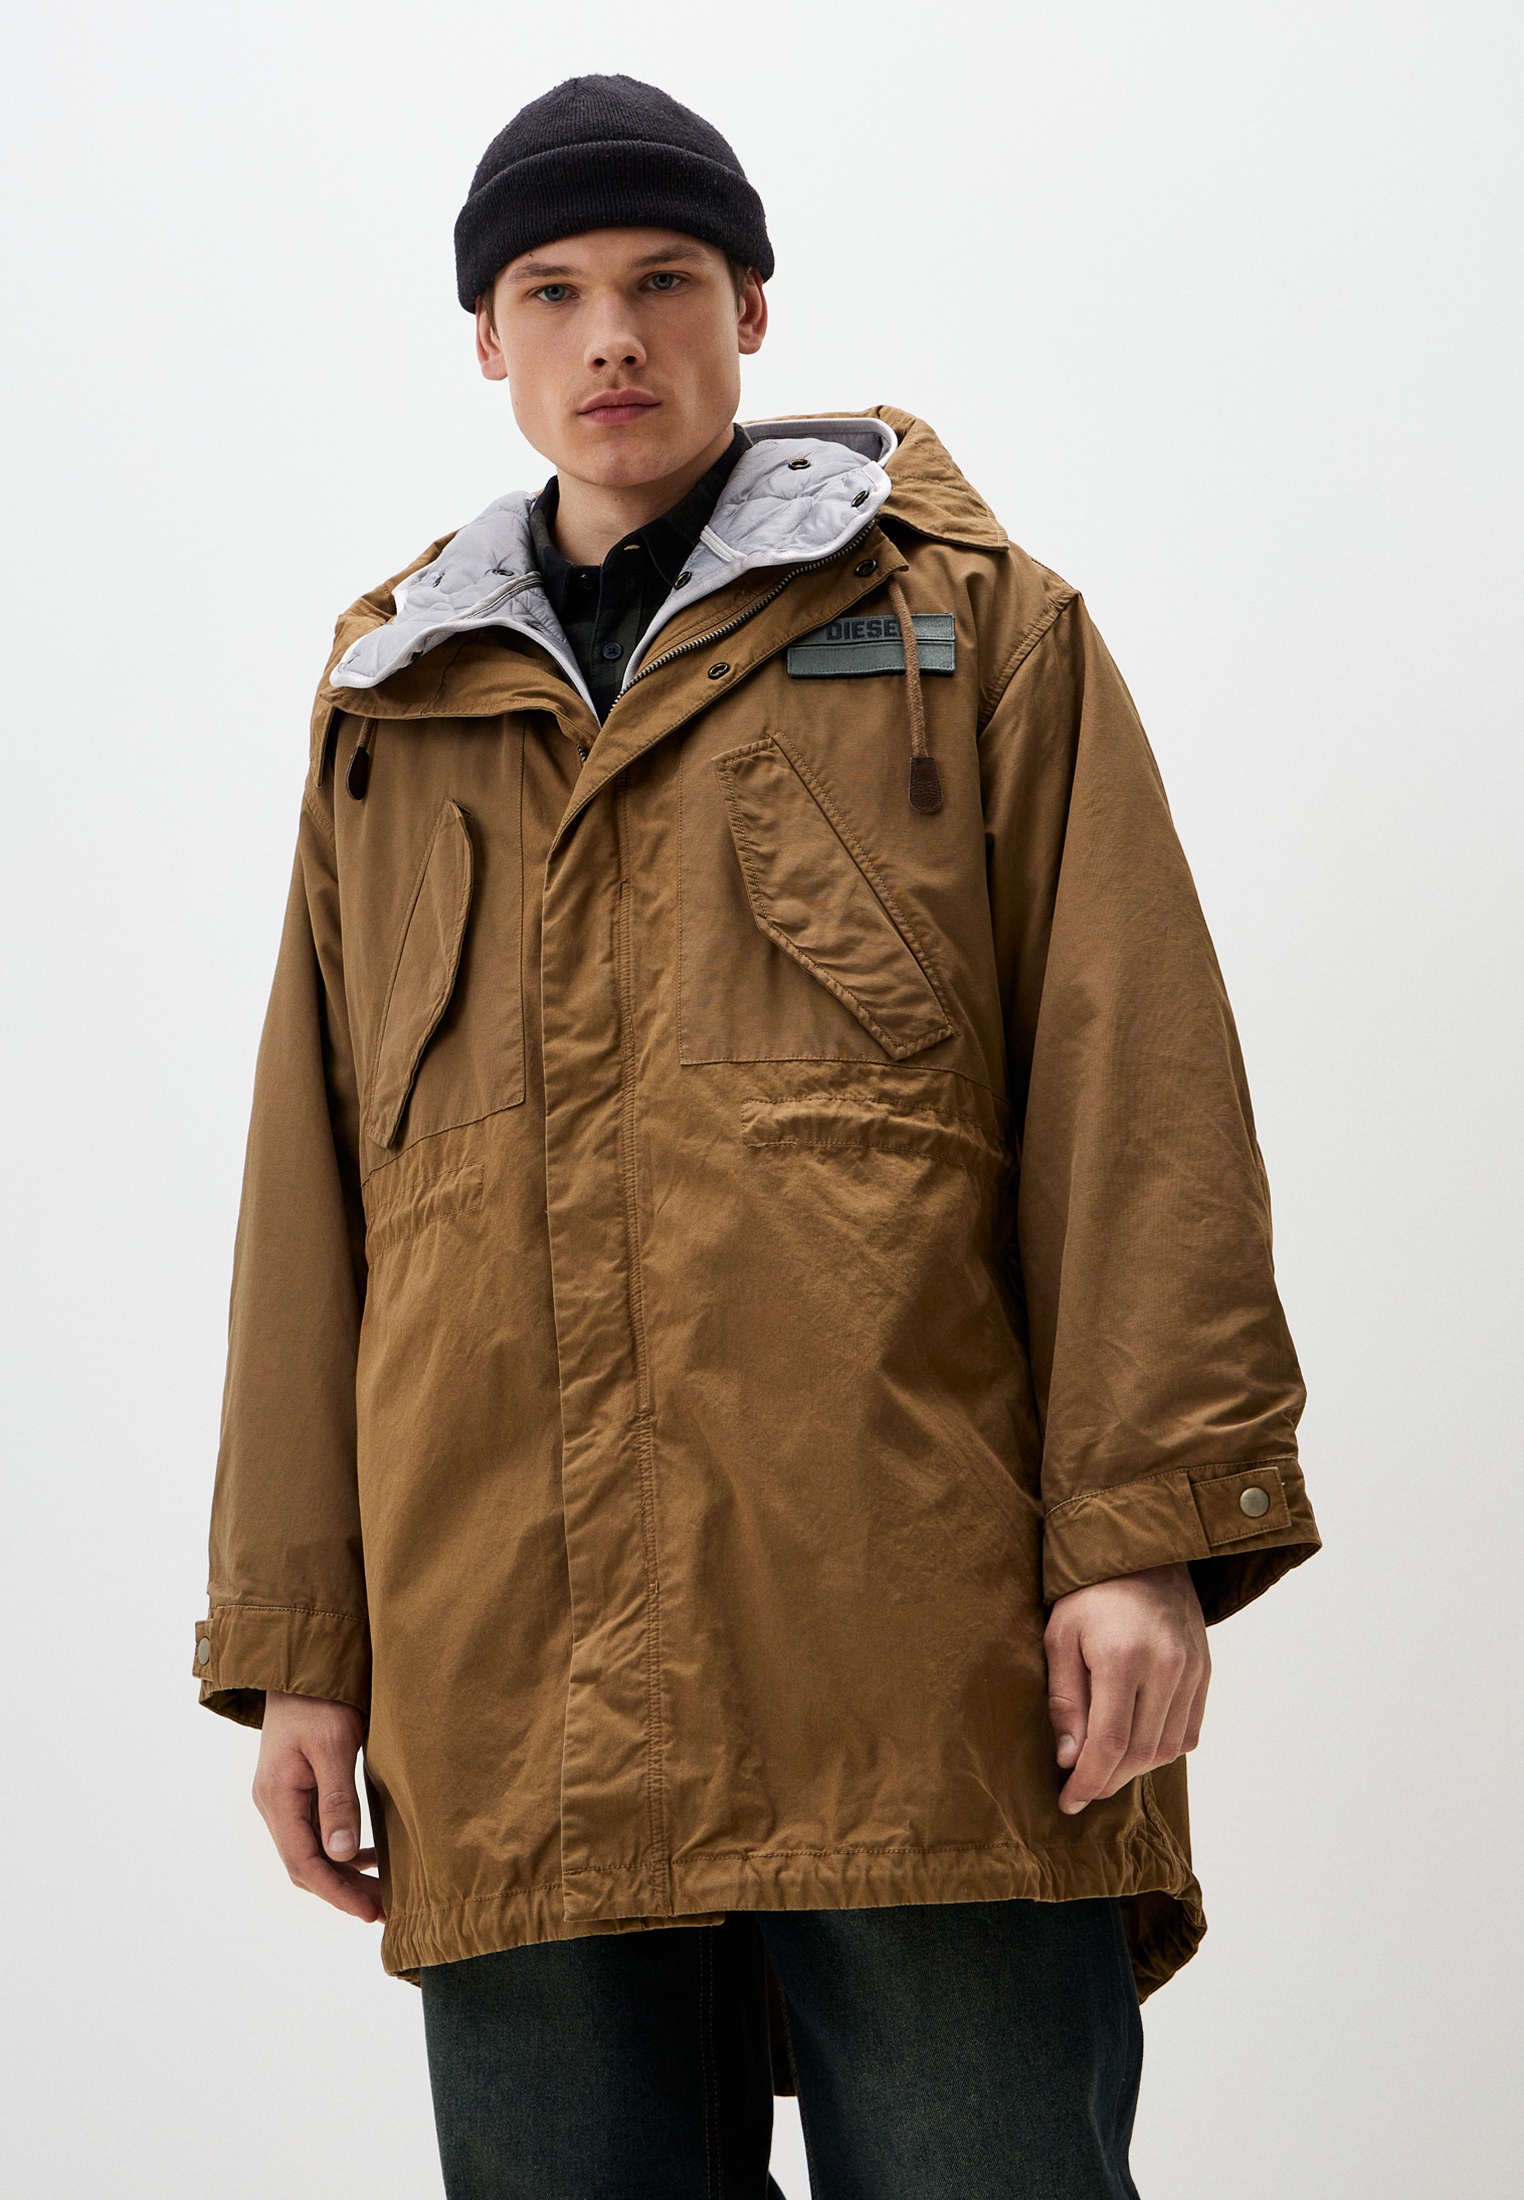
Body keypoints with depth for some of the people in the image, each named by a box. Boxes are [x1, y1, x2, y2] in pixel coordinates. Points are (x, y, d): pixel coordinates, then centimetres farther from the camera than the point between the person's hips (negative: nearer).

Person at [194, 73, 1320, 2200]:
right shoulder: (391, 713, 21)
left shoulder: (973, 624, 11)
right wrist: (293, 1639, 10)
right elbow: (311, 1201, 18)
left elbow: (1132, 1084, 2)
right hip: (512, 1696, 3)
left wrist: (1147, 1529, -9)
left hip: (925, 1671, -3)